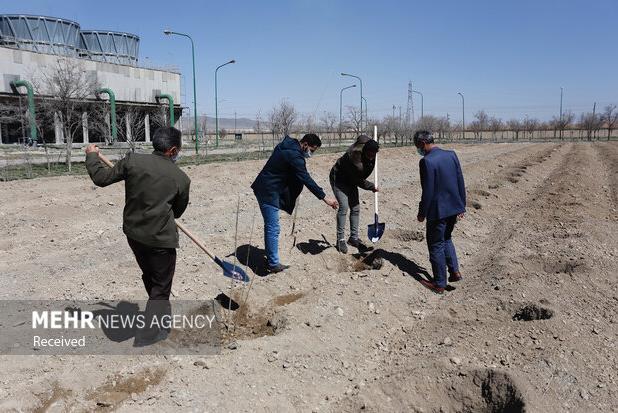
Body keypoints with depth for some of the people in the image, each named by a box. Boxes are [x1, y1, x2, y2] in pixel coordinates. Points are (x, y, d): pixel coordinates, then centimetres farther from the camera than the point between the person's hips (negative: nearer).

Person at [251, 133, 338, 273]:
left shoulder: (288, 145, 10)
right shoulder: (294, 155, -20)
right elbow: (307, 179, -21)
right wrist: (324, 198, -17)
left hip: (264, 188, 11)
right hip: (268, 192, -11)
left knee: (271, 227, 16)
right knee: (273, 229, -5)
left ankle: (271, 259, 25)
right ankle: (273, 264, 3)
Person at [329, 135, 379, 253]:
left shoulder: (367, 143, -17)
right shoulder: (354, 156, -38)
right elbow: (359, 181, -25)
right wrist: (372, 187, -11)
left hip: (351, 180, 8)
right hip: (339, 178, -8)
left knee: (355, 208, 4)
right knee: (344, 206, -18)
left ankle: (354, 237, 13)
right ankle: (340, 239, -9)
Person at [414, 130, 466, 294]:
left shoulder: (427, 161, -19)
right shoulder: (451, 155, 2)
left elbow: (427, 191, -18)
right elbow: (460, 182, 6)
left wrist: (422, 213, -6)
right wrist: (462, 206, 14)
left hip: (438, 211, -7)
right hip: (454, 208, 7)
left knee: (436, 246, 7)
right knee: (446, 238, 27)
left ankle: (439, 284, 16)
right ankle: (454, 271, 23)